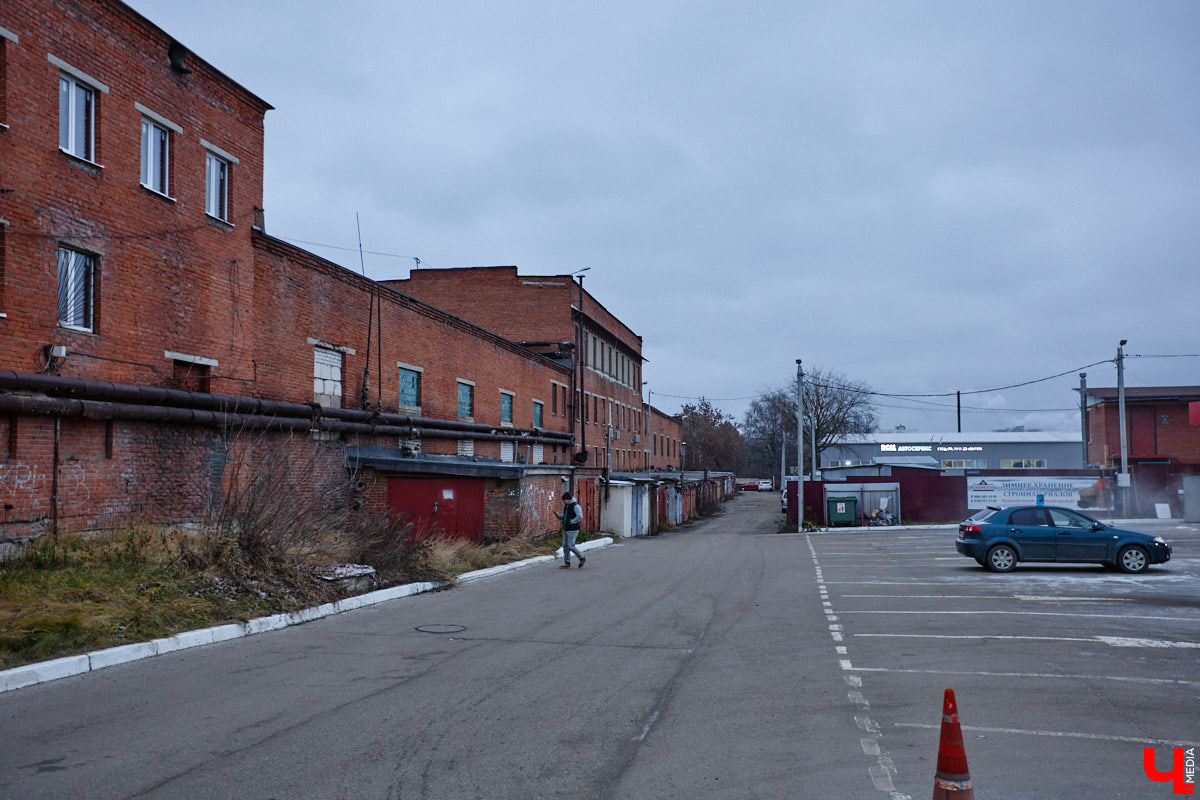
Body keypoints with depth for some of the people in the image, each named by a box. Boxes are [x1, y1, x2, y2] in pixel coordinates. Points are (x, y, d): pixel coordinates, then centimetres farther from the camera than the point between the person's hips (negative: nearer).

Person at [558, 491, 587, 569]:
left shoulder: (576, 506, -14)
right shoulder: (566, 506, 13)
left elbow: (580, 517, -23)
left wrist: (570, 522, -21)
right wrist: (558, 516, 3)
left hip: (573, 530, -9)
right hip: (565, 530, 9)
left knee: (570, 546, -9)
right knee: (565, 546, 6)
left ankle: (582, 558, 9)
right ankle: (567, 564, 11)